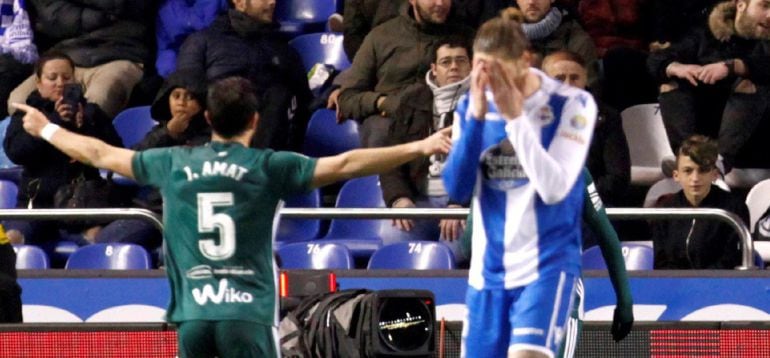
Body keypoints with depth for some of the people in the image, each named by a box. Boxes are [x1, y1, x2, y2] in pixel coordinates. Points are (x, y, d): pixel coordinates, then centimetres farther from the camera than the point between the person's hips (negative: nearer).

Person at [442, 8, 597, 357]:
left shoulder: (571, 104, -10)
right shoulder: (472, 106, 3)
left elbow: (554, 188, -19)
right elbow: (456, 188, -5)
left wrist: (515, 117, -21)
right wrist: (476, 117, -15)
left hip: (545, 265, -5)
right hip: (488, 269, 5)